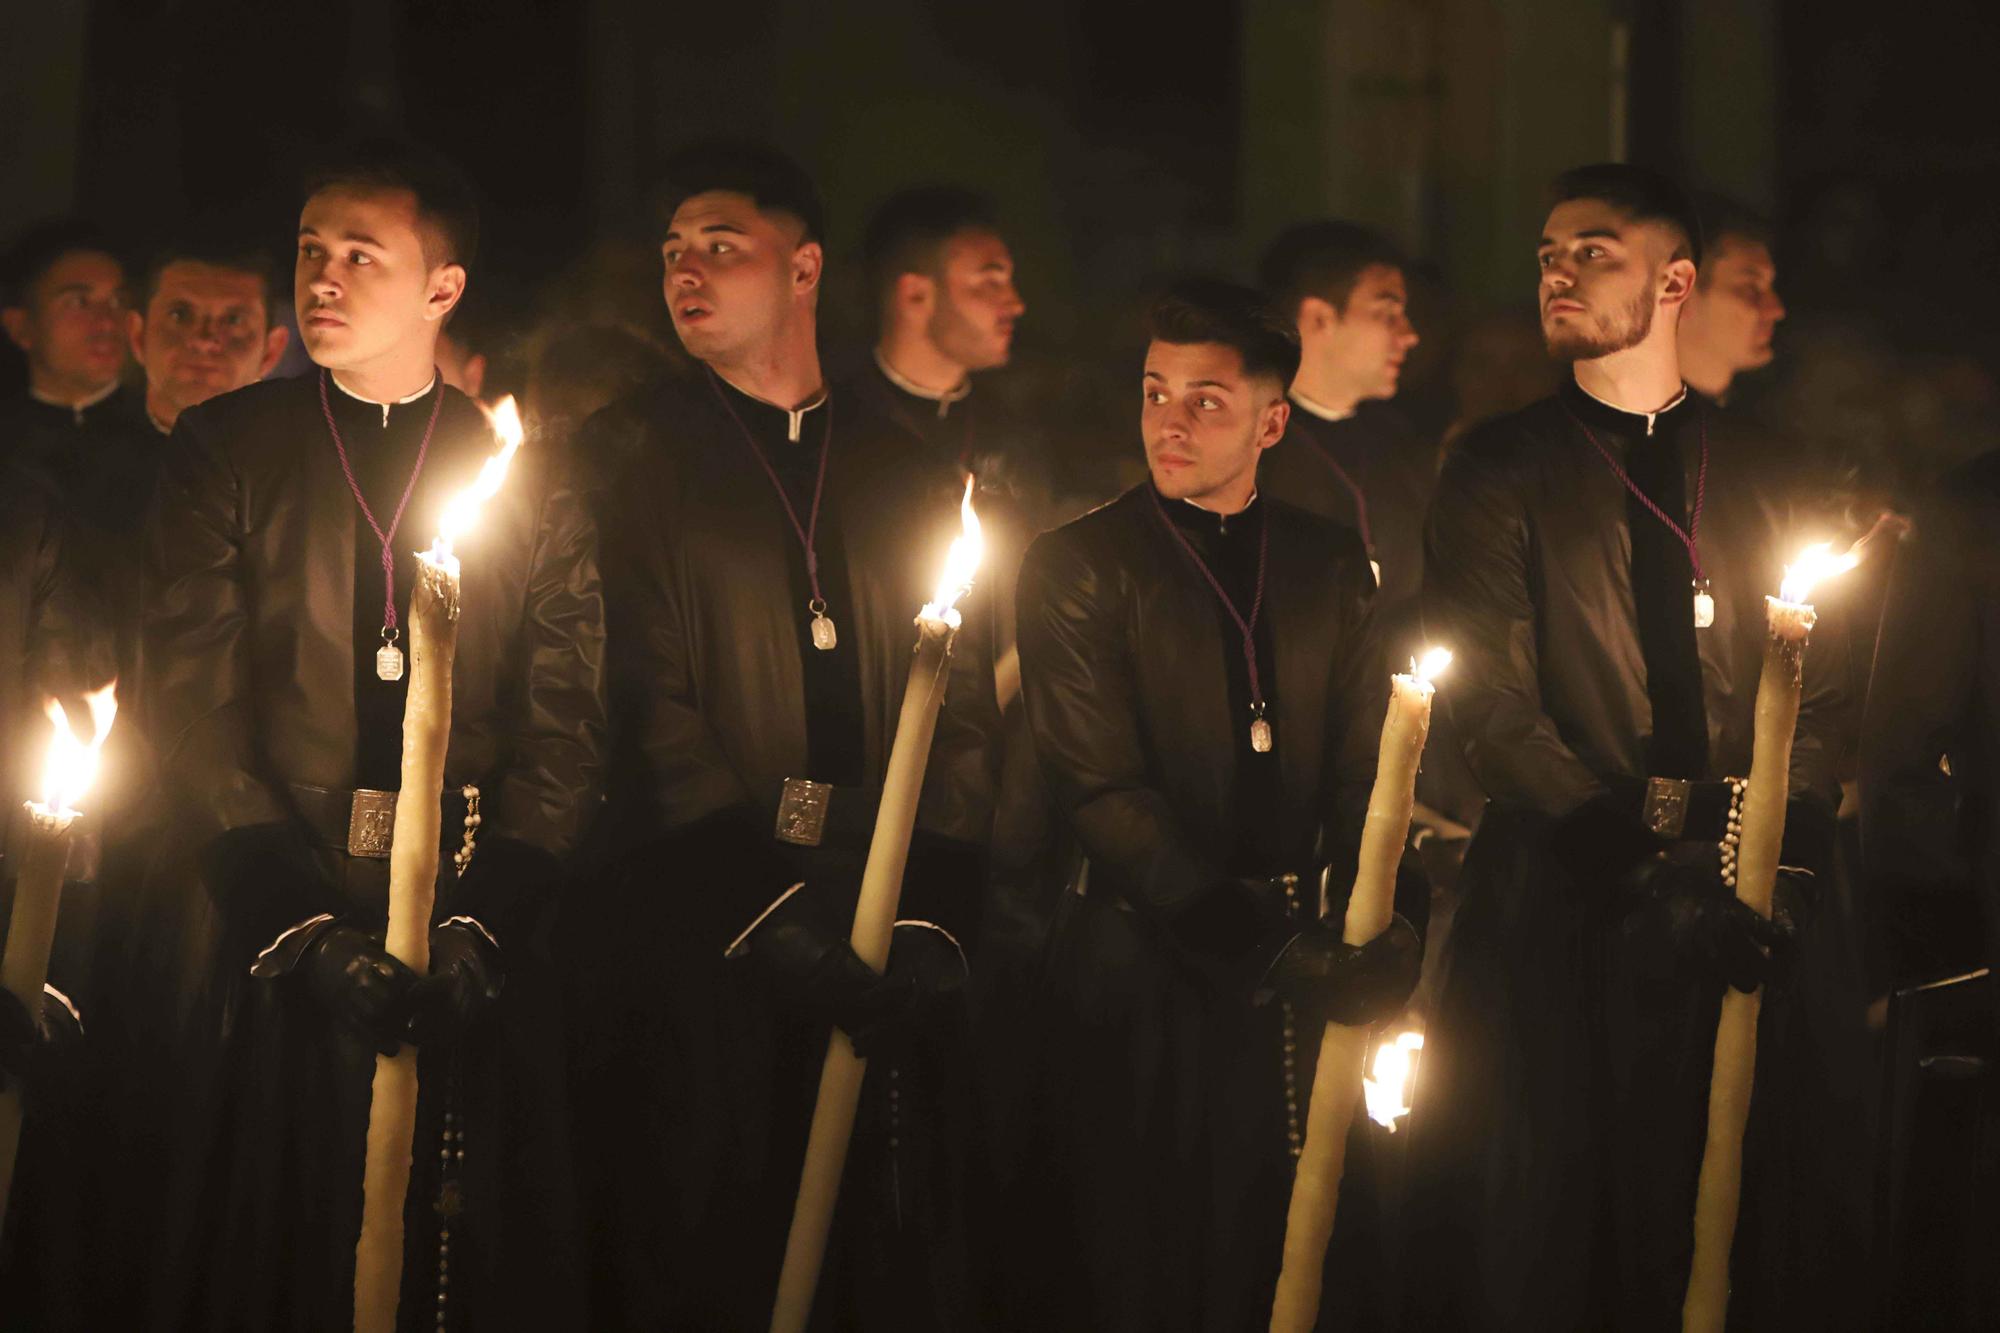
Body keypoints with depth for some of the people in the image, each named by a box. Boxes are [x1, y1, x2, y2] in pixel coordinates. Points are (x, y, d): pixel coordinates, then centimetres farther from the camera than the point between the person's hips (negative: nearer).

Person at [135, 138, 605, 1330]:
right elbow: (194, 708, -1)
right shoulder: (228, 451, 6)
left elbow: (566, 728, 2)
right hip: (268, 959, -1)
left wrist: (488, 917, -13)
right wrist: (297, 920, -12)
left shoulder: (531, 477, 9)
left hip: (475, 949, 1)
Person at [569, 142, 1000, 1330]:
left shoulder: (907, 475, 15)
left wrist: (930, 908, -8)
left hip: (887, 964, 3)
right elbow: (645, 708, -6)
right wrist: (767, 901, -15)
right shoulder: (634, 458, 5)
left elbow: (967, 715, 8)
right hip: (704, 962, -3)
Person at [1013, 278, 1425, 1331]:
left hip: (1304, 962, 3)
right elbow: (1104, 796, -10)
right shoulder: (1077, 565, -2)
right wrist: (1255, 947, -19)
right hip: (1152, 980, -3)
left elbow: (1370, 767, 7)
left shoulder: (1331, 565, 10)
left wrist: (1390, 924, -12)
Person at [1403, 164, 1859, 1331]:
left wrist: (1788, 850, -10)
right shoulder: (1504, 475, 4)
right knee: (1544, 1236, -3)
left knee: (1734, 1216, 0)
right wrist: (1644, 861, -15)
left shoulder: (1755, 478, 13)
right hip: (1562, 903, -2)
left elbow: (1819, 696, 9)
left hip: (1731, 922, 2)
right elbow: (1491, 707, -5)